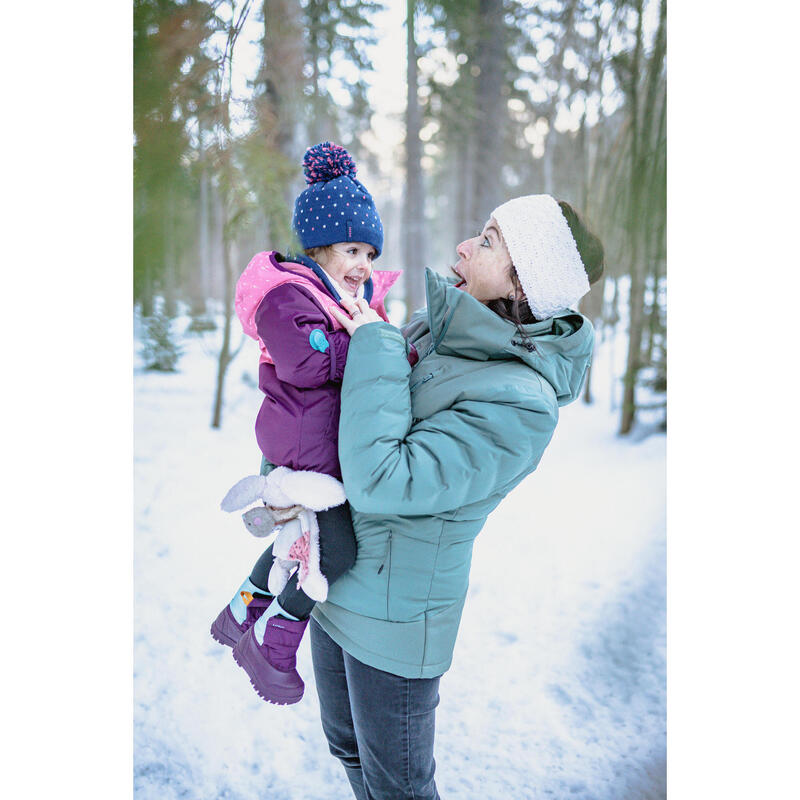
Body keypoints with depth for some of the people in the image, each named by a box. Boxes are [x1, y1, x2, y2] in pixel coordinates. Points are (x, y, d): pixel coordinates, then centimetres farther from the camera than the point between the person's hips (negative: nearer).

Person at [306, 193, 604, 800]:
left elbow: (379, 482, -34)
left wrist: (374, 345, -26)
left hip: (395, 609, -7)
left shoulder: (518, 405, -27)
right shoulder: (429, 329, -3)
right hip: (338, 581, 7)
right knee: (348, 744, 29)